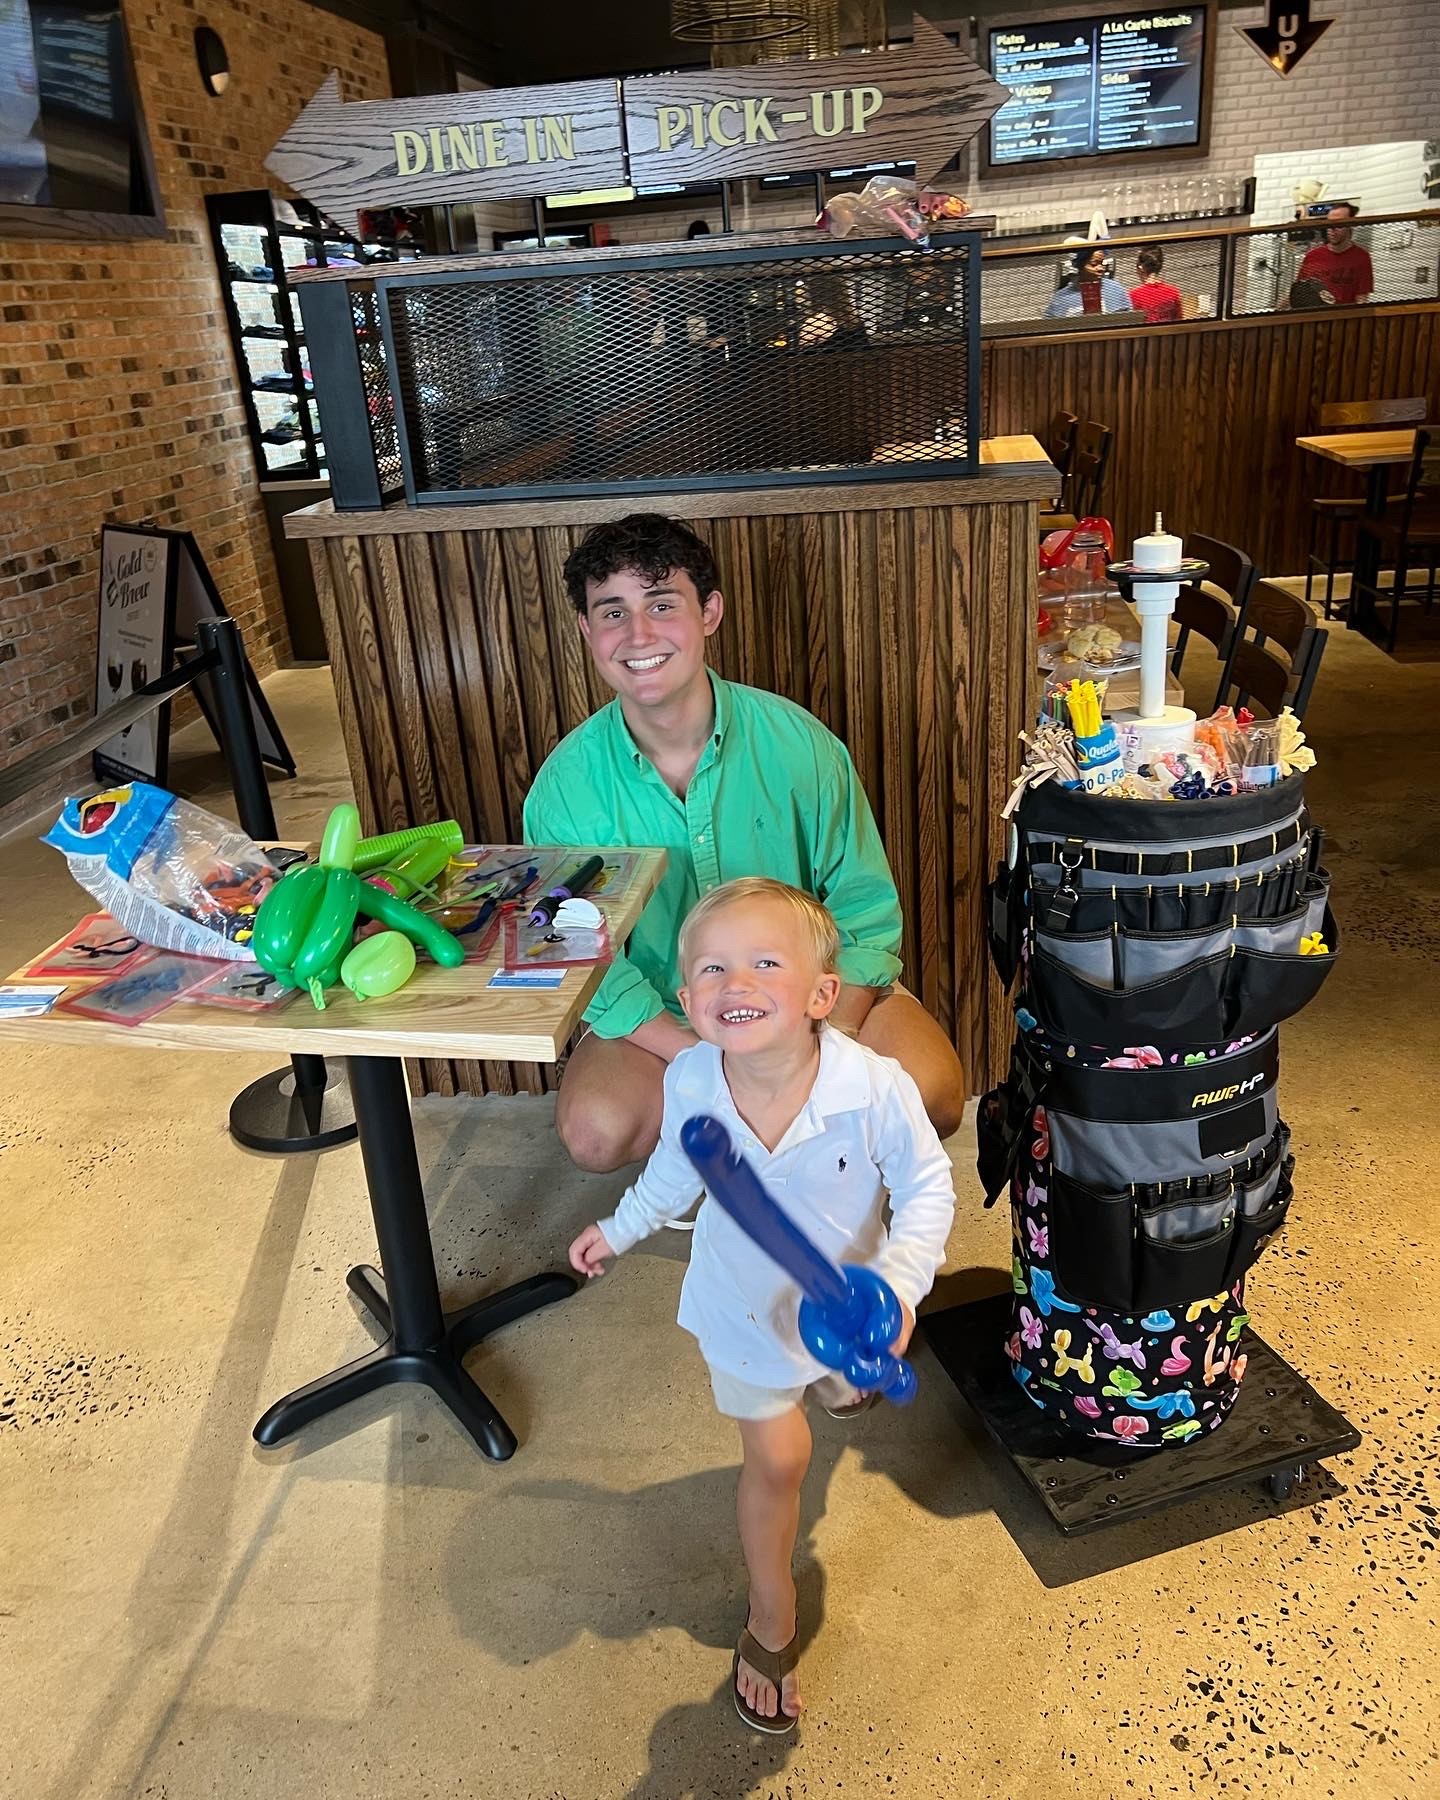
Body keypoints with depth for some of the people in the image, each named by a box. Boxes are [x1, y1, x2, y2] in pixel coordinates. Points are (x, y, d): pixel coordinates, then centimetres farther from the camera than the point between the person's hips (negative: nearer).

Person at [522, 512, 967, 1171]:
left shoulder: (797, 742, -12)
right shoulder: (567, 784, -12)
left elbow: (864, 910, -7)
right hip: (660, 1014, 1)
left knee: (932, 1095, -25)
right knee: (595, 1131, -27)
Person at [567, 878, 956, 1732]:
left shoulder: (876, 1087, -38)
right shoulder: (689, 1084, -28)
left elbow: (928, 1187, -22)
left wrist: (898, 1285, -36)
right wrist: (622, 1228, 9)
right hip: (747, 1303, 0)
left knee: (848, 1387, 31)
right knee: (777, 1461, 6)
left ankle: (842, 1380, 71)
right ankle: (772, 1620, 33)